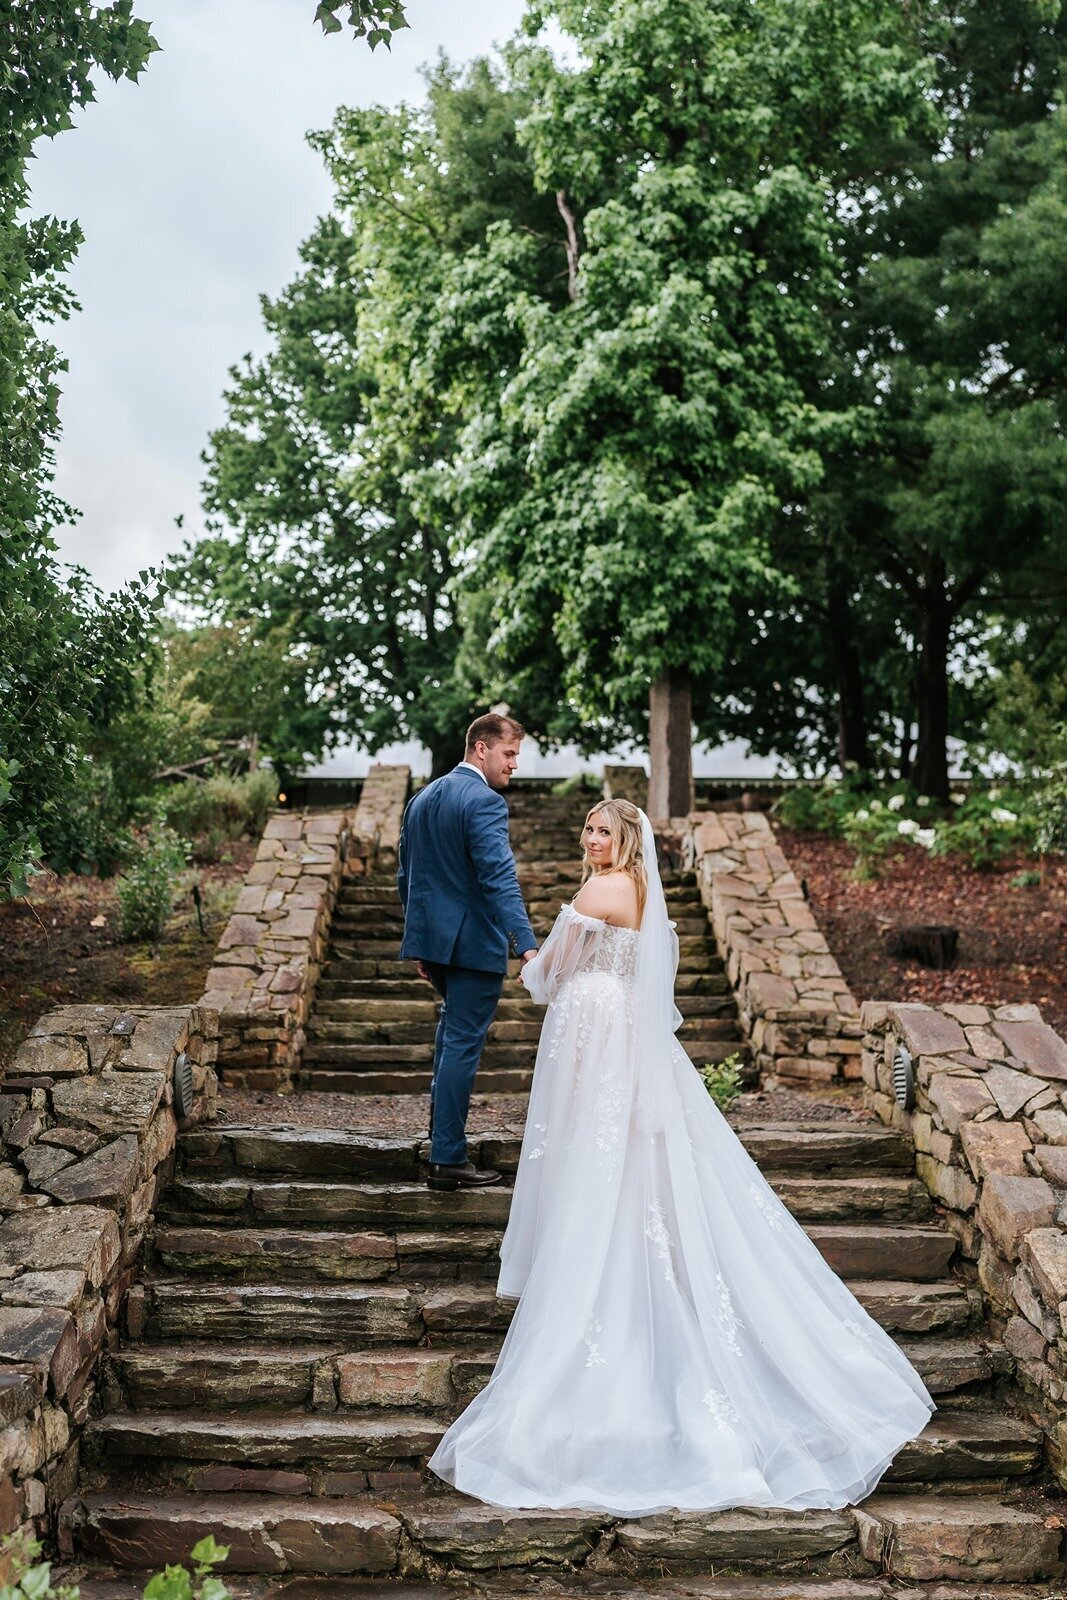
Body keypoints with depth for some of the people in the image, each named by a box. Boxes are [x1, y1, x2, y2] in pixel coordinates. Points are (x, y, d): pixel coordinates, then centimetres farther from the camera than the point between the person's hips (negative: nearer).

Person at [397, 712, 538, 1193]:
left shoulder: (423, 798, 11)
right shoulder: (485, 802, -16)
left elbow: (405, 876, 16)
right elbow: (499, 878, -27)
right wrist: (526, 943, -34)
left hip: (432, 938, 8)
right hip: (473, 941, -8)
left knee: (453, 1024, 30)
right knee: (463, 1044, -2)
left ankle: (442, 1118, 40)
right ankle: (447, 1159, 3)